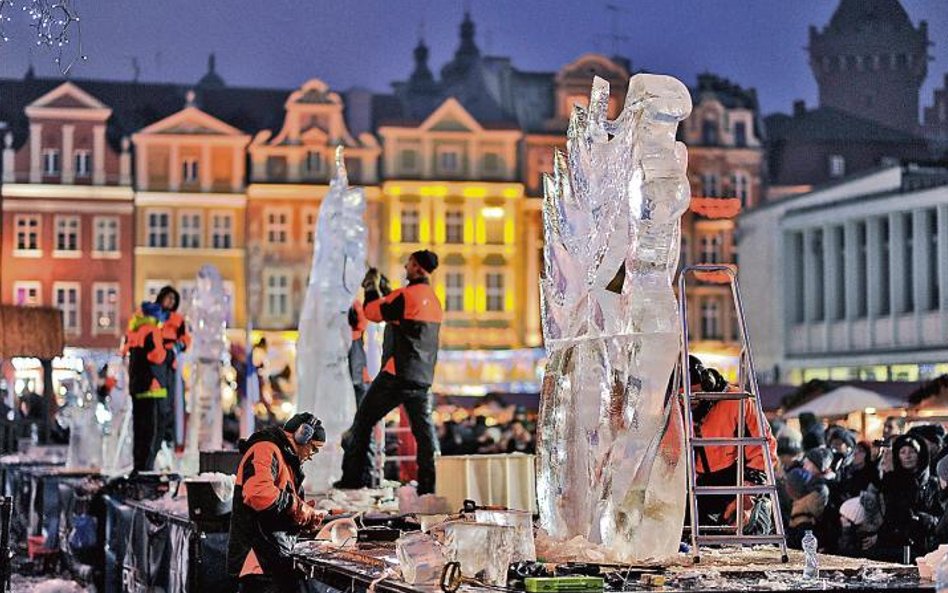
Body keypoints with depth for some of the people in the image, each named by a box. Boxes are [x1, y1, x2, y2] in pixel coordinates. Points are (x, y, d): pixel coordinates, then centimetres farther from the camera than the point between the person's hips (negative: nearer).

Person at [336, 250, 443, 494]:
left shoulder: (406, 295, -12)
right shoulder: (434, 300, 13)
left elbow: (373, 311, -3)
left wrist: (371, 287, 13)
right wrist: (380, 291, 23)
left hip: (397, 374, -7)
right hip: (423, 377, 7)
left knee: (363, 419, 5)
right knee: (424, 429, 7)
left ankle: (353, 476, 5)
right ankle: (428, 485, 0)